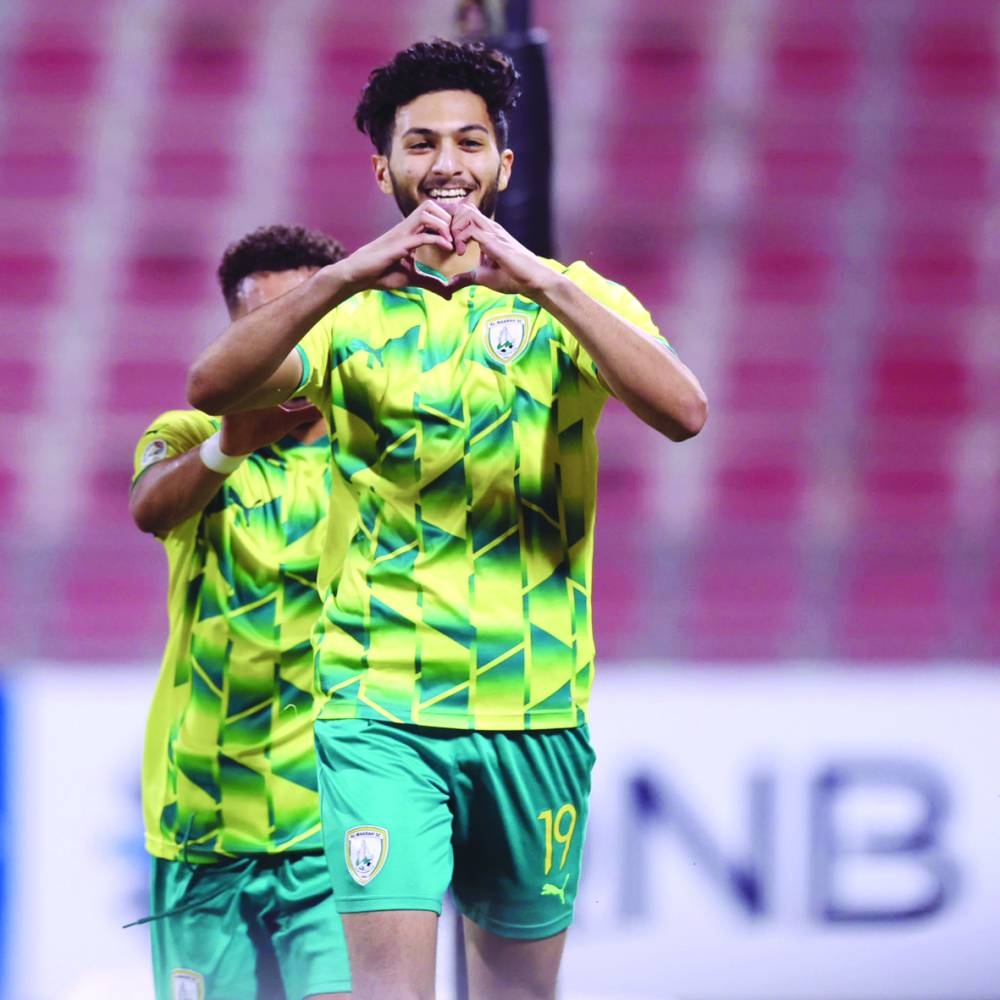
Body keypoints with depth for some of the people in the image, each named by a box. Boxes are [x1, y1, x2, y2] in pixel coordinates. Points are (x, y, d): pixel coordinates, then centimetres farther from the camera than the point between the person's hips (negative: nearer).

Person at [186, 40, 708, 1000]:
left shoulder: (573, 301, 7)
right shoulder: (353, 311, 8)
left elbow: (683, 410, -13)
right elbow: (210, 387, -12)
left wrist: (545, 284, -25)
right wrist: (346, 276, -26)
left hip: (535, 707, 1)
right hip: (379, 709, -1)